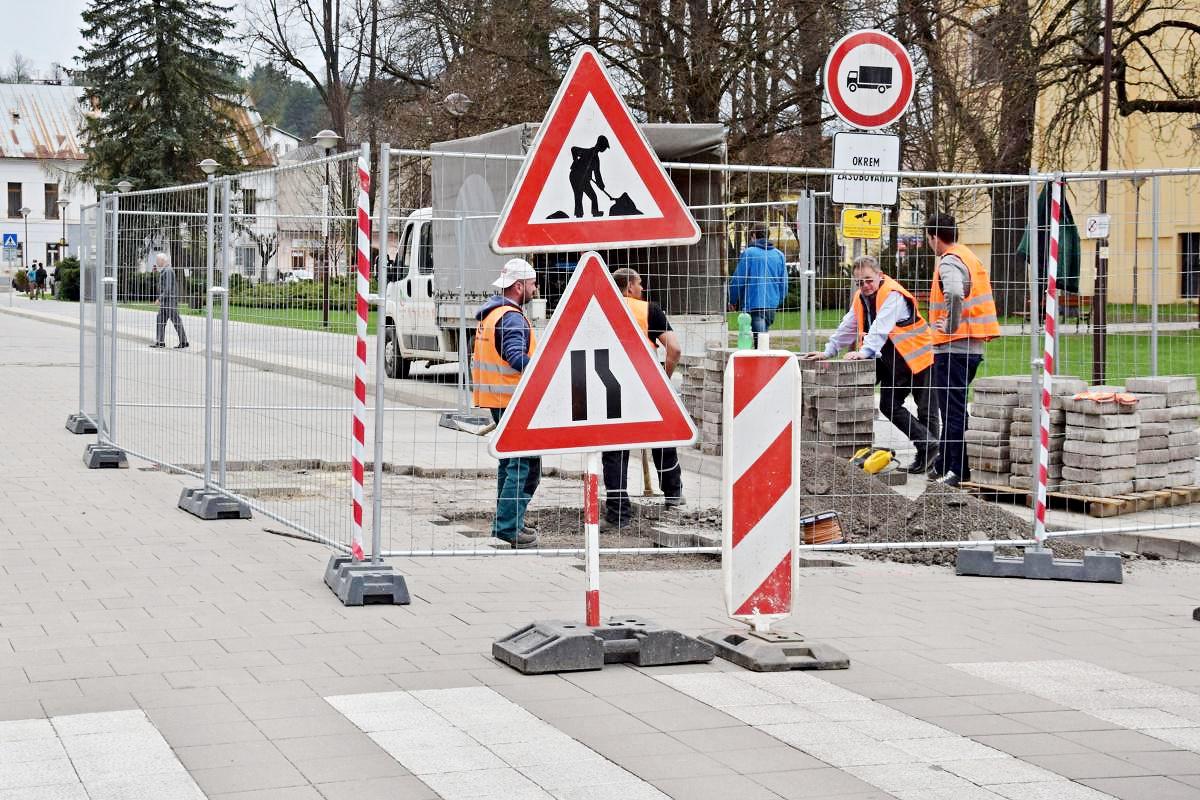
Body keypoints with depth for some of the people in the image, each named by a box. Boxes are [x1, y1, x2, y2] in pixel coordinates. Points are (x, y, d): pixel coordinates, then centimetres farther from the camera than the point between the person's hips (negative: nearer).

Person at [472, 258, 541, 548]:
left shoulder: (490, 312, 14)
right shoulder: (512, 318, -17)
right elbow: (516, 357, -30)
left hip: (495, 398, 11)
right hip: (513, 401, -11)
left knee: (510, 460, 19)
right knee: (526, 463, -8)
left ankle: (506, 521, 25)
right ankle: (508, 525, -11)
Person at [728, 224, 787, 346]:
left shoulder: (748, 253, -6)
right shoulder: (779, 255, 9)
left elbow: (738, 280, -4)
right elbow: (784, 283, 12)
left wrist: (732, 301, 9)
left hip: (753, 303, -5)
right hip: (772, 303, 5)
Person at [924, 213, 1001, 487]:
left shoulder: (950, 262, -14)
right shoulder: (970, 257, 17)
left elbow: (954, 294, -34)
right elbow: (978, 296, 28)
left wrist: (950, 325, -21)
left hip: (953, 347, -10)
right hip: (973, 346, 10)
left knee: (953, 411, -6)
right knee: (953, 409, 17)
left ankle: (958, 471, -6)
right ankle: (945, 466, 23)